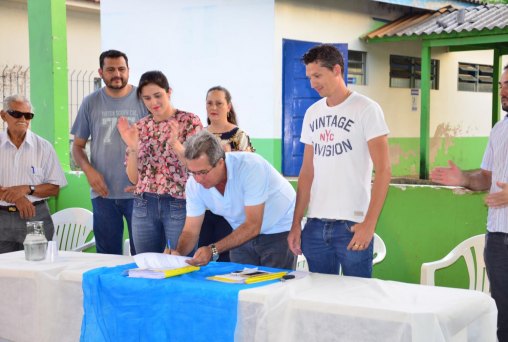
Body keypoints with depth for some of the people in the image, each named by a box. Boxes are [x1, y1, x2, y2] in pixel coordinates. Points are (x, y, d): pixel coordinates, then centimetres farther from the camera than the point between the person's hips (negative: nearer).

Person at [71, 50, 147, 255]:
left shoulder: (143, 100, 0)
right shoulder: (91, 103, 5)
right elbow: (77, 146, 11)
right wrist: (88, 170, -8)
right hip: (103, 193, 2)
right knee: (107, 255, 11)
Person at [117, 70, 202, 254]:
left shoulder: (189, 121, -2)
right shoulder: (140, 127, 9)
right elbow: (134, 178, 8)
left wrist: (175, 143, -23)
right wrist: (133, 147, -8)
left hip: (179, 204, -4)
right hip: (144, 206, 4)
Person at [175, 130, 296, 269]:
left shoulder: (250, 166, -32)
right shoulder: (194, 183, -15)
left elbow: (253, 225, -31)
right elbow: (190, 231, -8)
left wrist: (213, 250, -39)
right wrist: (177, 254, -29)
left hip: (279, 230, -4)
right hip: (244, 234, 5)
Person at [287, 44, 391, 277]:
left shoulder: (366, 110, -4)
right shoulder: (312, 113, 13)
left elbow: (383, 170, -9)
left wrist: (369, 223, -16)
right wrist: (296, 223, 9)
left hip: (352, 225, -5)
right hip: (315, 225, 5)